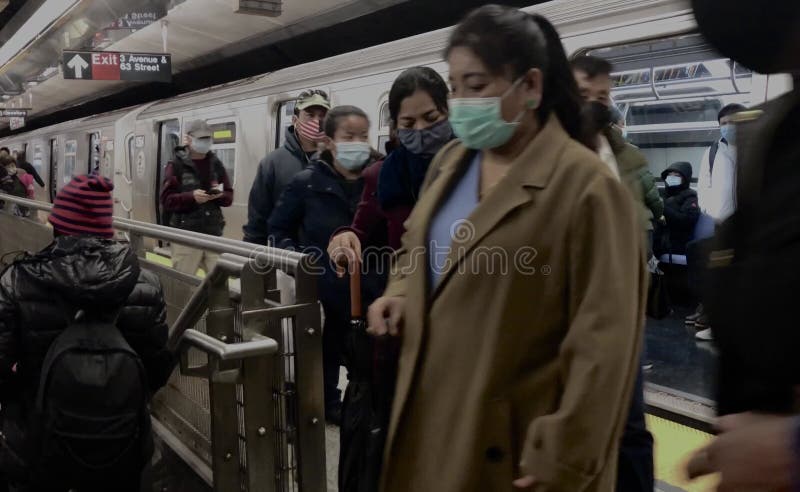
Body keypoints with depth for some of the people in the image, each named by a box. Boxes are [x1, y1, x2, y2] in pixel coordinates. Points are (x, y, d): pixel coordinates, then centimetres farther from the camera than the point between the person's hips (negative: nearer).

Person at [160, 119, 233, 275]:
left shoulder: (216, 163, 13)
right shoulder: (177, 165, 0)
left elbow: (229, 196, 13)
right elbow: (167, 200, -5)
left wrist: (220, 195, -10)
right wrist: (191, 197, -21)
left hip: (213, 234, 4)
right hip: (185, 236, -4)